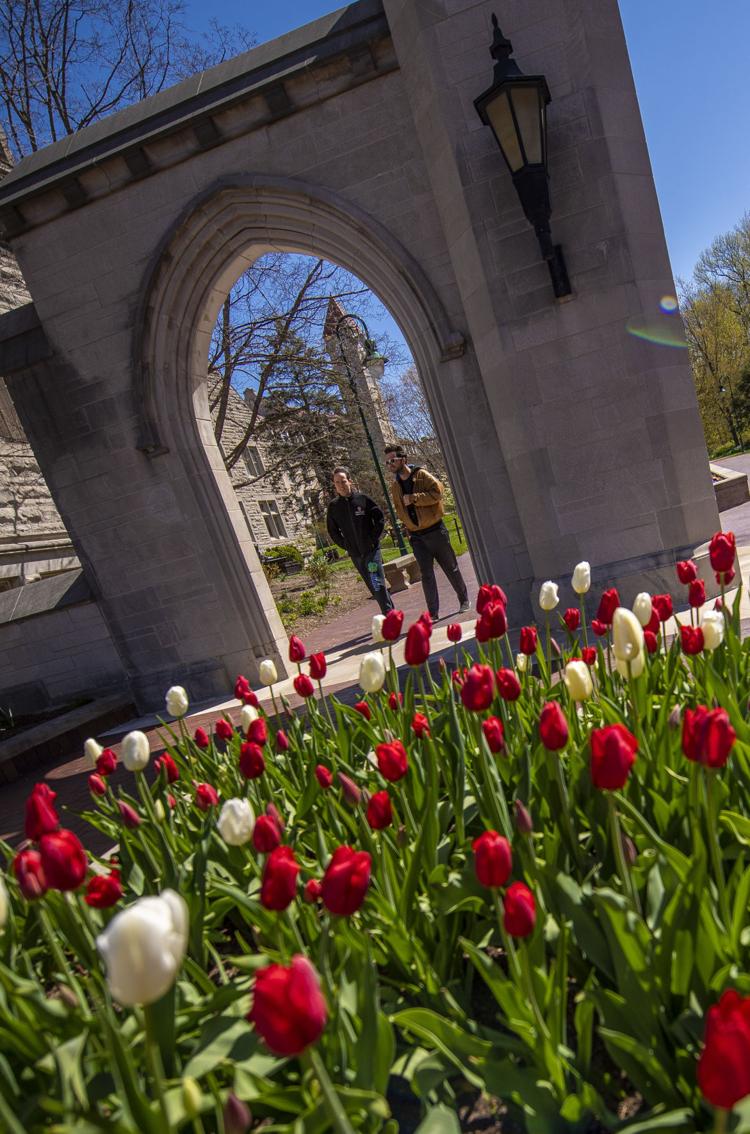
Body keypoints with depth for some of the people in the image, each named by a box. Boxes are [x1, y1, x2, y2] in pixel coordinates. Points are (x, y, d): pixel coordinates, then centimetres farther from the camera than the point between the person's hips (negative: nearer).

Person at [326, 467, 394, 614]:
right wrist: (346, 546, 3)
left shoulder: (362, 498, -4)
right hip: (355, 555, 3)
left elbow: (380, 518, 1)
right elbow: (332, 531, 12)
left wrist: (374, 538, -5)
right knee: (373, 587, 9)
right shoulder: (333, 506, 2)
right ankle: (391, 611, 21)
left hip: (372, 550, -3)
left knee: (378, 584, -11)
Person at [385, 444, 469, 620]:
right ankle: (433, 613, 5)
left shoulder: (421, 475, -8)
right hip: (416, 536, 4)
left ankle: (464, 599, 27)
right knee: (426, 575, 1)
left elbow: (437, 492, -21)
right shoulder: (395, 486, 8)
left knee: (451, 568, 9)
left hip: (435, 531, -4)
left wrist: (414, 498, -22)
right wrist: (408, 528, 11)